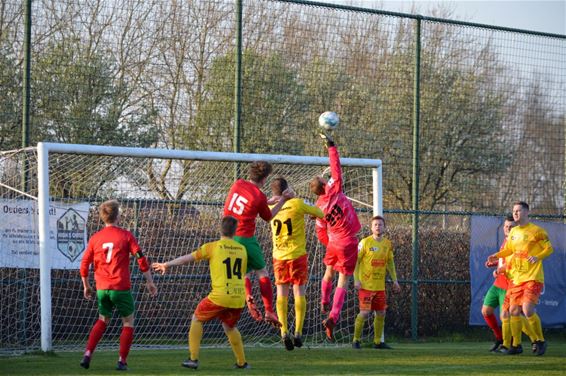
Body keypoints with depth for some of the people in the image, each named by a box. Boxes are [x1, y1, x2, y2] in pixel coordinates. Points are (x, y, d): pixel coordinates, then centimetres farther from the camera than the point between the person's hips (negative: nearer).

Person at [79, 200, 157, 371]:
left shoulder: (95, 238, 5)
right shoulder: (126, 235, -4)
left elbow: (84, 264, 6)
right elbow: (141, 260, -8)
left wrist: (86, 286, 19)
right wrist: (150, 282, 0)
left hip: (102, 288, 4)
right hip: (121, 287, -4)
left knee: (103, 320, 22)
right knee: (128, 322, 11)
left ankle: (87, 355, 8)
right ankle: (122, 361, 4)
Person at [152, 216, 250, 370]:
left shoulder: (212, 247, -2)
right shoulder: (242, 249, 10)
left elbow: (187, 258, 4)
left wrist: (167, 265, 17)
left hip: (220, 296, -4)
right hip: (239, 298, 4)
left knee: (197, 319, 16)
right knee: (229, 327, 28)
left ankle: (193, 359, 8)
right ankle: (242, 362, 25)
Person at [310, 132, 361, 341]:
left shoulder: (319, 207, -1)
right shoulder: (334, 190, -15)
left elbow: (321, 232, 9)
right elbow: (336, 166, -15)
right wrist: (330, 145, -5)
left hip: (333, 243, 5)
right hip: (348, 243, -5)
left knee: (329, 272, 29)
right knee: (343, 280, -4)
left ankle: (324, 305, 48)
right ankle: (333, 317, -16)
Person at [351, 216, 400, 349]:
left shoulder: (388, 244, 8)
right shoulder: (365, 242, -7)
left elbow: (390, 263, 19)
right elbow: (355, 261, -6)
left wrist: (395, 280, 13)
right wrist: (356, 280, -13)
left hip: (380, 286, 6)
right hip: (366, 285, -5)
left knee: (381, 313, 6)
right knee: (364, 313, -9)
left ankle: (377, 341, 17)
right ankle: (356, 340, 3)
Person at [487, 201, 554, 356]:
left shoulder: (536, 231, -6)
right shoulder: (513, 232, 13)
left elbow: (549, 249, -4)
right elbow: (509, 249, 27)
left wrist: (537, 257, -22)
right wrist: (496, 256, 10)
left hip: (533, 277, -7)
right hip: (516, 278, 7)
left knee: (527, 309, -18)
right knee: (514, 311, 4)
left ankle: (540, 341, -1)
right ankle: (516, 345, 16)